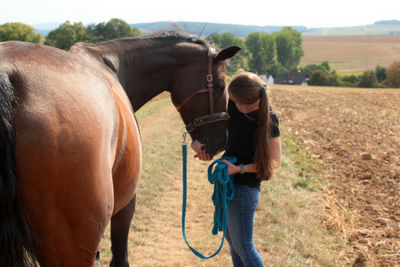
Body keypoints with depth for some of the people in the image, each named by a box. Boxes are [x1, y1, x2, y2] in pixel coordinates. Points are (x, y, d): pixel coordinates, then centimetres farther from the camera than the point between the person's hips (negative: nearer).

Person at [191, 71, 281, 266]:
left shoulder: (268, 119, -21)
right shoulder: (232, 105, -5)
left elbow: (274, 161, -17)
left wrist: (240, 169, -26)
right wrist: (198, 142, -12)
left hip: (244, 186, -8)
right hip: (227, 180, 8)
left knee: (243, 246, -1)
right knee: (231, 239, 21)